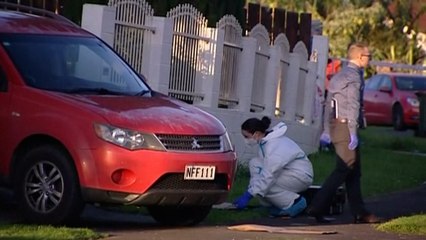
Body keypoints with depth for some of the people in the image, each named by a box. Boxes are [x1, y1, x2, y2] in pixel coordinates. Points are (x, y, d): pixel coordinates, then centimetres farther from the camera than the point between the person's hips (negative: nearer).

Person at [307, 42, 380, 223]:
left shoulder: (339, 76, 19)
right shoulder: (354, 76, -10)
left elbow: (329, 104, 21)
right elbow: (353, 105, -17)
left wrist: (327, 130, 23)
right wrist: (353, 133, -20)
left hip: (335, 125, 10)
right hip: (345, 126, -10)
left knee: (354, 172, 11)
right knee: (344, 169, -10)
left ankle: (359, 213, 11)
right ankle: (317, 207, -14)